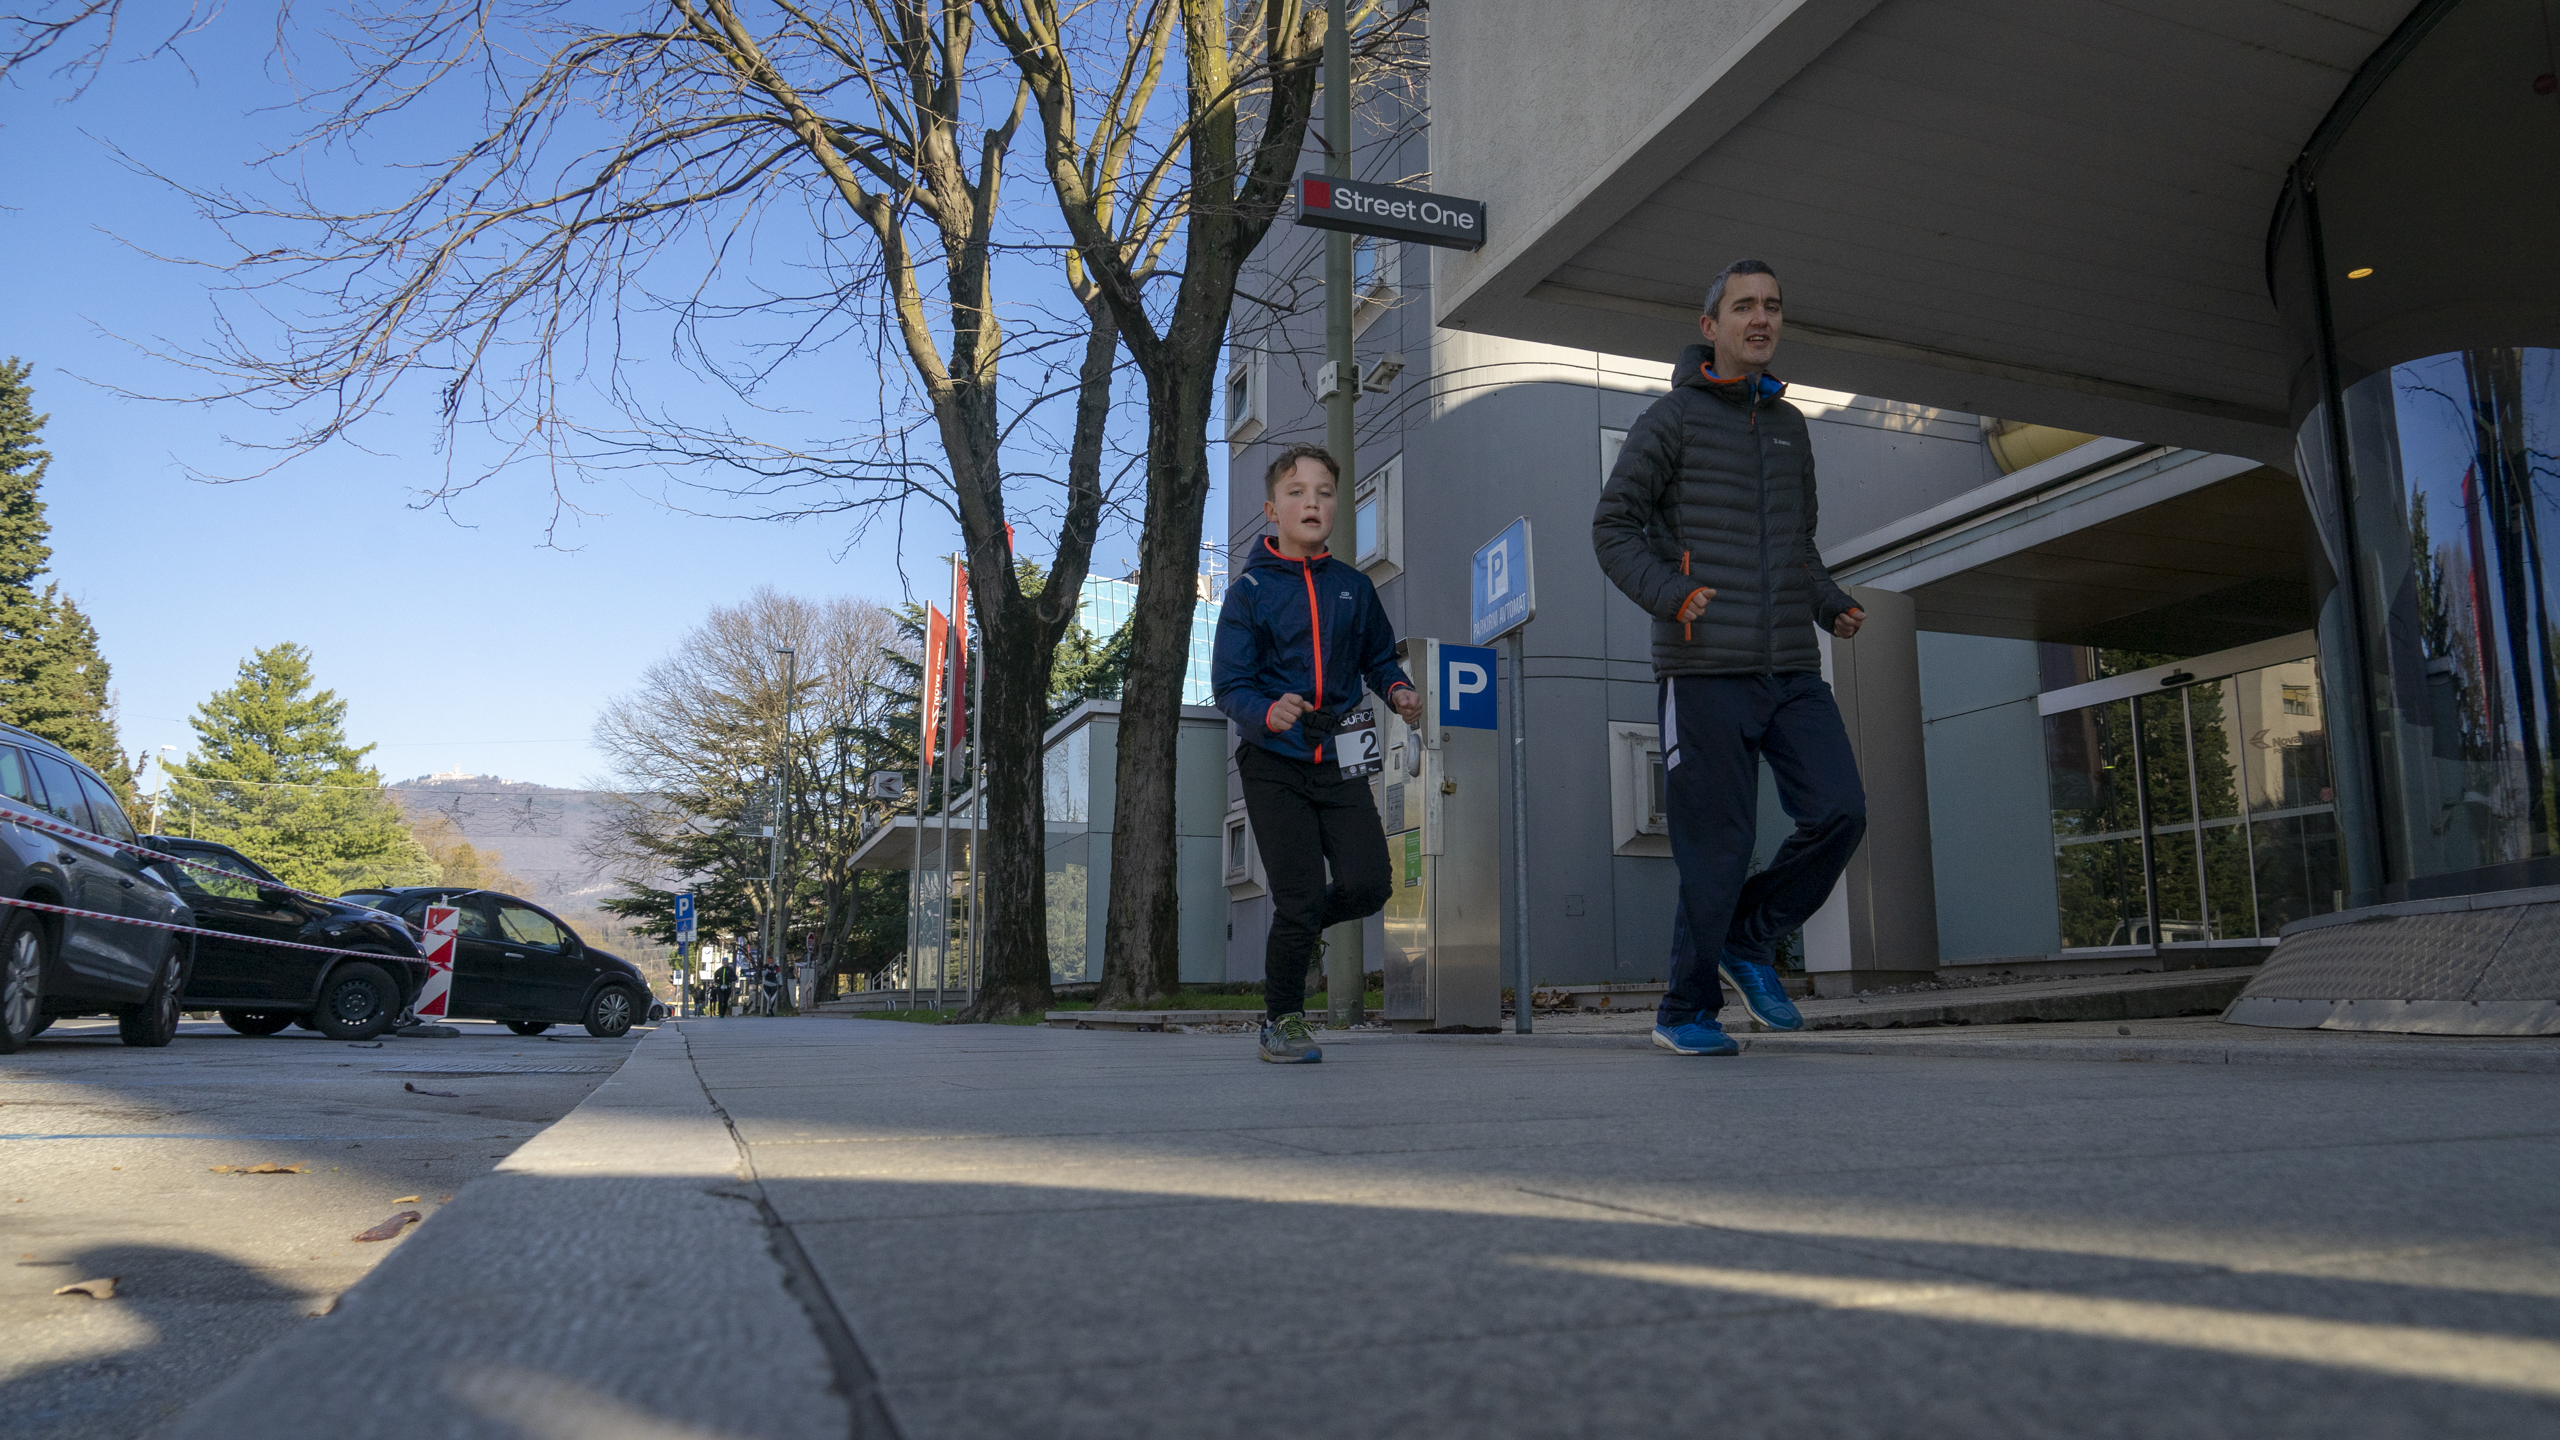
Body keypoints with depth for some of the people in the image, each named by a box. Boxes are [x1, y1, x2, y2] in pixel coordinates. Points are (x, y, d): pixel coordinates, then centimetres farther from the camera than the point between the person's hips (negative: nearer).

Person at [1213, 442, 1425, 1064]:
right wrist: (1267, 713, -26)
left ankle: (1295, 929, 25)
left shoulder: (1354, 587, 10)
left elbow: (1378, 657, 21)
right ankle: (1282, 1020, 16)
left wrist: (1398, 689, -2)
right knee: (1300, 899, -5)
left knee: (1367, 885, -8)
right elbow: (1229, 684, -5)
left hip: (1339, 761, 3)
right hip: (1275, 764, -3)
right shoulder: (1249, 591, -1)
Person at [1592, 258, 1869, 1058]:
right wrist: (1670, 592, -18)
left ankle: (1751, 940, 15)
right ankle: (1686, 1012, 13)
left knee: (1840, 812, -8)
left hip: (1792, 668, 6)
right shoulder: (1673, 418, 2)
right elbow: (1613, 526, -2)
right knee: (1717, 847, -3)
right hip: (1706, 668, -5)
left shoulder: (1790, 426, 20)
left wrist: (1830, 602, 9)